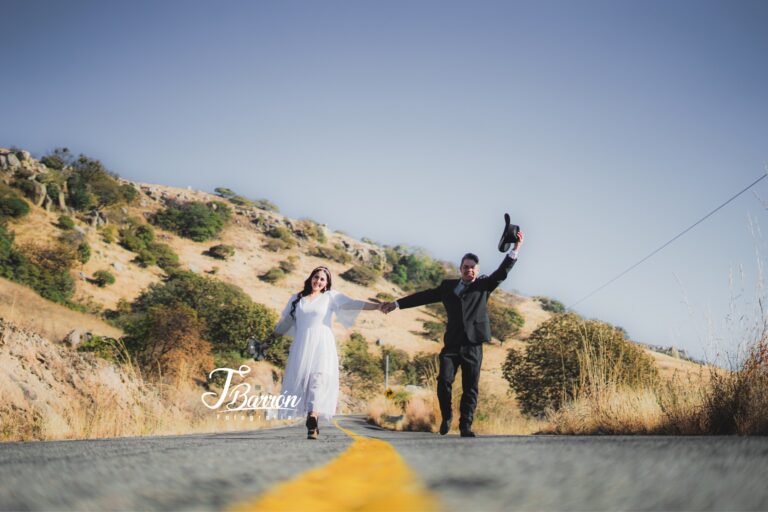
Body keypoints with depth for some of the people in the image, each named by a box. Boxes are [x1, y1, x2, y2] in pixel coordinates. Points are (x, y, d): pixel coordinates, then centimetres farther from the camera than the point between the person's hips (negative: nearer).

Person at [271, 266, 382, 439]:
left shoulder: (331, 297, 8)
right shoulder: (296, 299, 16)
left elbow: (353, 304, -2)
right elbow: (285, 322, 24)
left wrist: (377, 306, -15)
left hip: (322, 346, -3)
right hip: (301, 347, 3)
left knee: (318, 380, -17)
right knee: (300, 382, -4)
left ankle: (312, 423, -27)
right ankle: (313, 424, 3)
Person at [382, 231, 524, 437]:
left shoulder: (483, 285, 9)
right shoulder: (448, 286, 15)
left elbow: (501, 273, -4)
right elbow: (425, 296, 16)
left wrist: (515, 249, -17)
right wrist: (397, 304, 14)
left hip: (473, 345, -1)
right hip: (451, 343, 1)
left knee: (470, 388, 0)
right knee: (444, 381, -11)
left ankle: (465, 426, 7)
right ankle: (446, 417, 12)